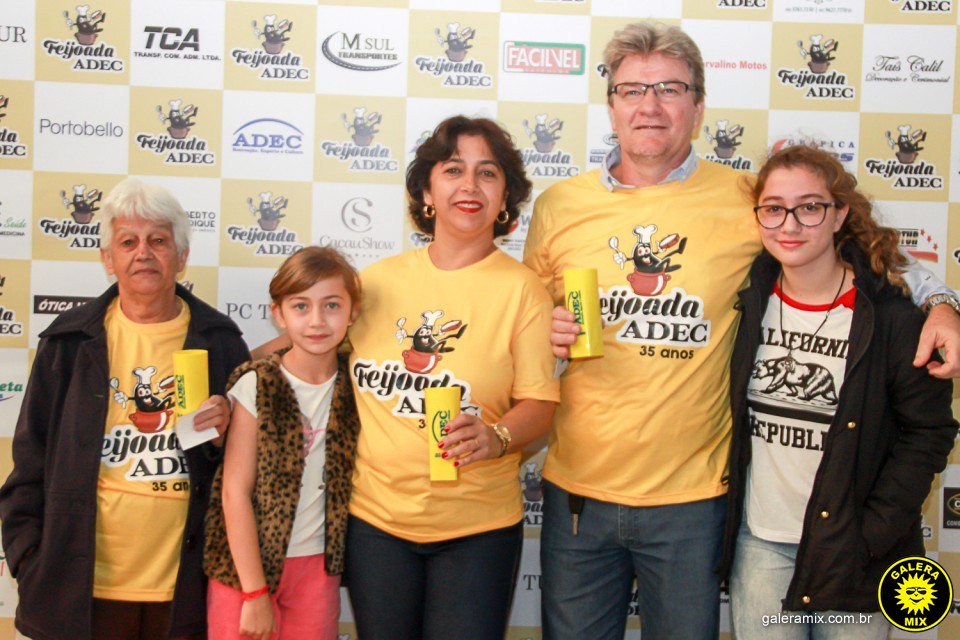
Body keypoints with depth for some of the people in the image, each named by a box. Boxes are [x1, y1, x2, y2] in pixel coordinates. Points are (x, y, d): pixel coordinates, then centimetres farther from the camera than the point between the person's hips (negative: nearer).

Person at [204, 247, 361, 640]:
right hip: (249, 563, -2)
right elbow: (235, 492, -12)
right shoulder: (256, 386, -10)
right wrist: (255, 591, -13)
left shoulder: (353, 386, 0)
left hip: (320, 567, 3)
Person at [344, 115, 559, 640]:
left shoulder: (521, 288, -5)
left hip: (477, 526, -2)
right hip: (375, 517, 3)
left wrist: (497, 436, -25)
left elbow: (538, 402, -7)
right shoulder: (377, 280, 3)